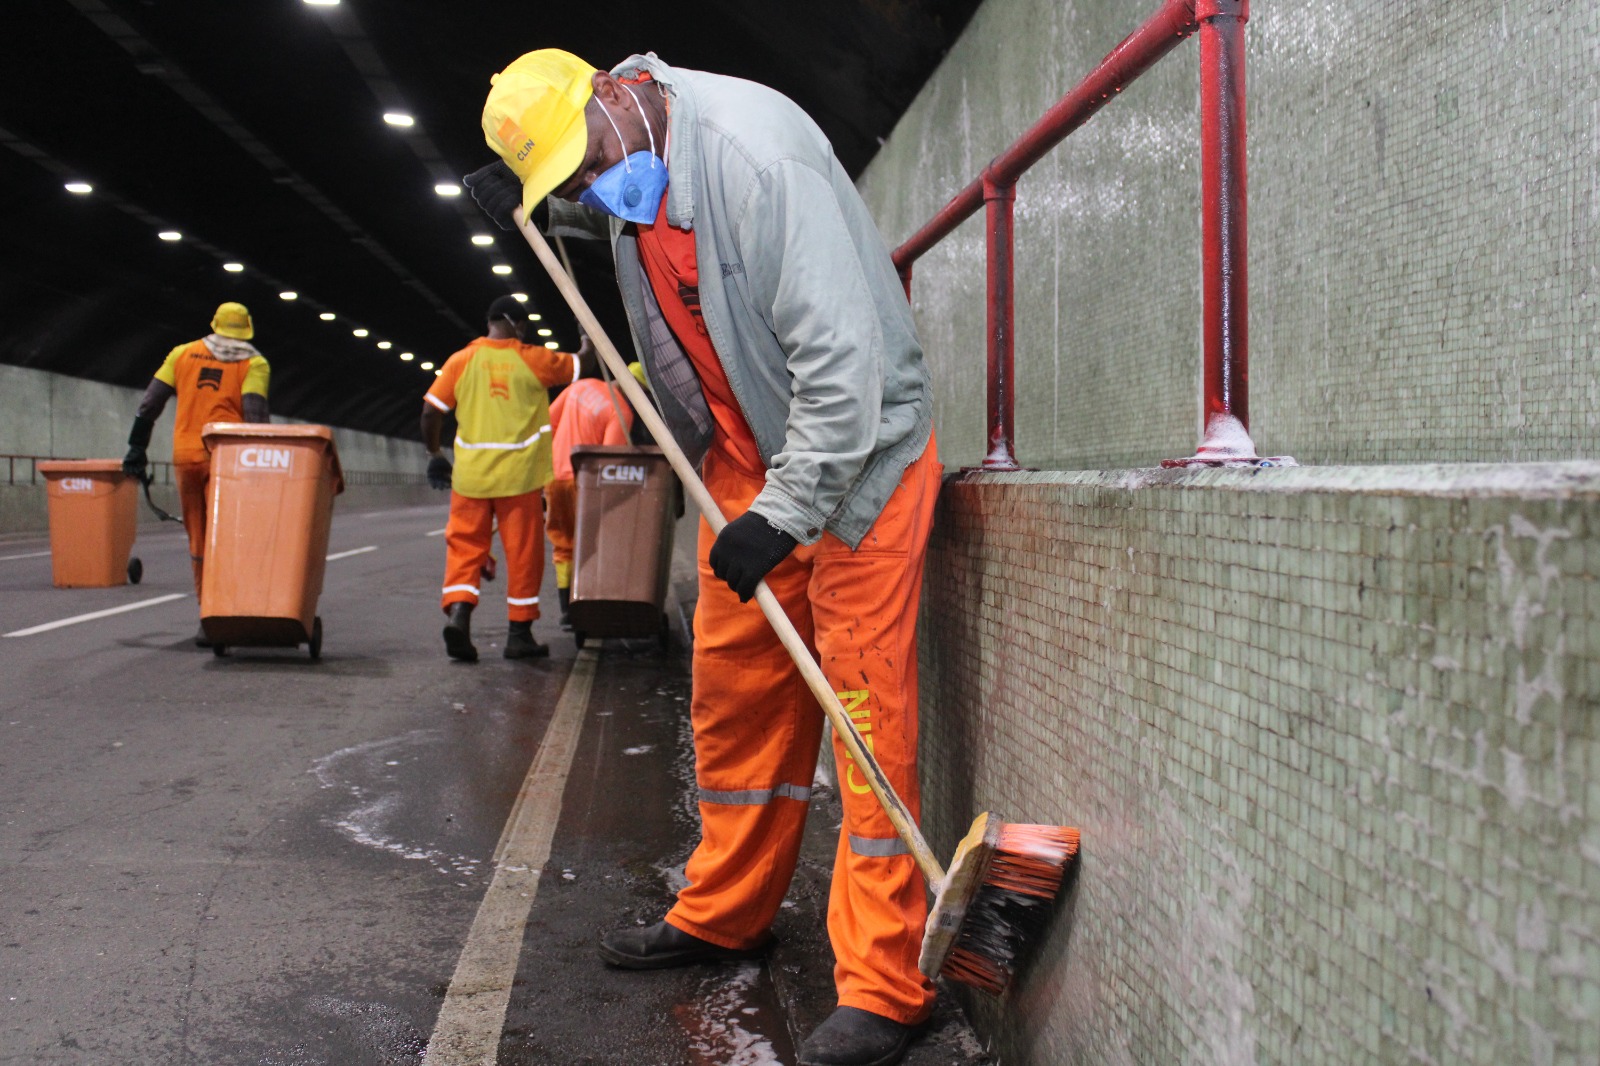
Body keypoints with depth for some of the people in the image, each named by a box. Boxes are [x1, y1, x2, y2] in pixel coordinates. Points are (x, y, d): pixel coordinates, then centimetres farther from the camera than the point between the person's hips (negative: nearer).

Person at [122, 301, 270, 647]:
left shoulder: (182, 354, 14)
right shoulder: (254, 363, 4)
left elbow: (149, 404, 11)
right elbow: (255, 414, -10)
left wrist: (136, 448, 15)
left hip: (186, 456, 3)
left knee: (198, 539, 11)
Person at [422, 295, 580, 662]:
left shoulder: (461, 360, 2)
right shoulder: (533, 359, -1)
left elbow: (431, 412, -1)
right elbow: (580, 366, 12)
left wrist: (434, 454, 13)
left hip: (470, 474, 2)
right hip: (519, 476, -2)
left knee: (465, 547, 8)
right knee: (522, 553, 7)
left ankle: (457, 611, -14)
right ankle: (520, 634, 12)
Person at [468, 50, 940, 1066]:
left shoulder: (757, 156, -26)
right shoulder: (621, 182, 1)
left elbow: (840, 352, -28)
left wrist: (784, 513, -27)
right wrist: (539, 213, 7)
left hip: (857, 448, -8)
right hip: (744, 456, 8)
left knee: (866, 704, -9)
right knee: (734, 693, 12)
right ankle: (724, 916, 29)